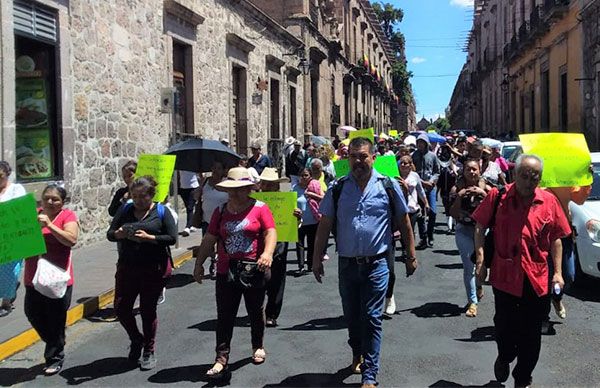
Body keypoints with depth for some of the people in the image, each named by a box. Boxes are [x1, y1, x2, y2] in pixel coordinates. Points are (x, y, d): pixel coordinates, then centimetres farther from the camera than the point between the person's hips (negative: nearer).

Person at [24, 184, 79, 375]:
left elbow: (72, 240, -22)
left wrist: (49, 225, -27)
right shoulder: (34, 214, 8)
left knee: (55, 320, 3)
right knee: (33, 314, 13)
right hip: (33, 276, 5)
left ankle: (55, 358, 19)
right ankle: (54, 345, 36)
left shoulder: (68, 216, -7)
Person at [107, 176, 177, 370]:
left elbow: (172, 238, -9)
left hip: (154, 269, -3)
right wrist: (118, 234, -17)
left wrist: (149, 238, -20)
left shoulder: (161, 211, -2)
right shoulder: (125, 210, 7)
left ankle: (149, 351, 23)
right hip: (127, 267, 4)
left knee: (148, 309, 5)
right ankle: (136, 340, 30)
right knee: (121, 307, 3)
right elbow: (109, 234, 6)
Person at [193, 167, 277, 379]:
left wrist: (267, 253, -32)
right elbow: (209, 239, 10)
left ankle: (258, 347, 36)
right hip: (226, 271, 3)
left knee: (255, 311, 14)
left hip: (253, 270, -3)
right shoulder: (221, 211, 8)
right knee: (224, 316, 2)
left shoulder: (259, 208, -4)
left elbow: (271, 232, -15)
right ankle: (221, 359, 6)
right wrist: (199, 264, 7)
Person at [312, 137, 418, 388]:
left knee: (371, 318, -1)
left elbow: (404, 222, 4)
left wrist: (411, 256, 6)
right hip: (347, 263, 3)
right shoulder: (338, 188, 1)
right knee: (351, 316, 17)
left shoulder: (388, 186, -3)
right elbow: (325, 225, 4)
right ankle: (358, 355, 44)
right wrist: (317, 259, 3)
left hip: (376, 264, -3)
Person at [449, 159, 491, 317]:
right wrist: (459, 196, -16)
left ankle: (478, 285, 37)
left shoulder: (486, 188, 0)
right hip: (464, 231, 0)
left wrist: (484, 194, -21)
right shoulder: (457, 189, -1)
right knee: (469, 266, -2)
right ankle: (472, 302, 7)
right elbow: (453, 214, -5)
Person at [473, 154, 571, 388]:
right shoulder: (497, 196, -6)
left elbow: (556, 239, 6)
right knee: (504, 325, 11)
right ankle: (504, 358, 44)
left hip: (537, 279, 2)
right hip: (505, 275, -1)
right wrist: (480, 260, -7)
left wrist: (558, 272, 2)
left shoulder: (549, 201, 0)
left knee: (531, 334, 11)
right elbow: (480, 228, 1)